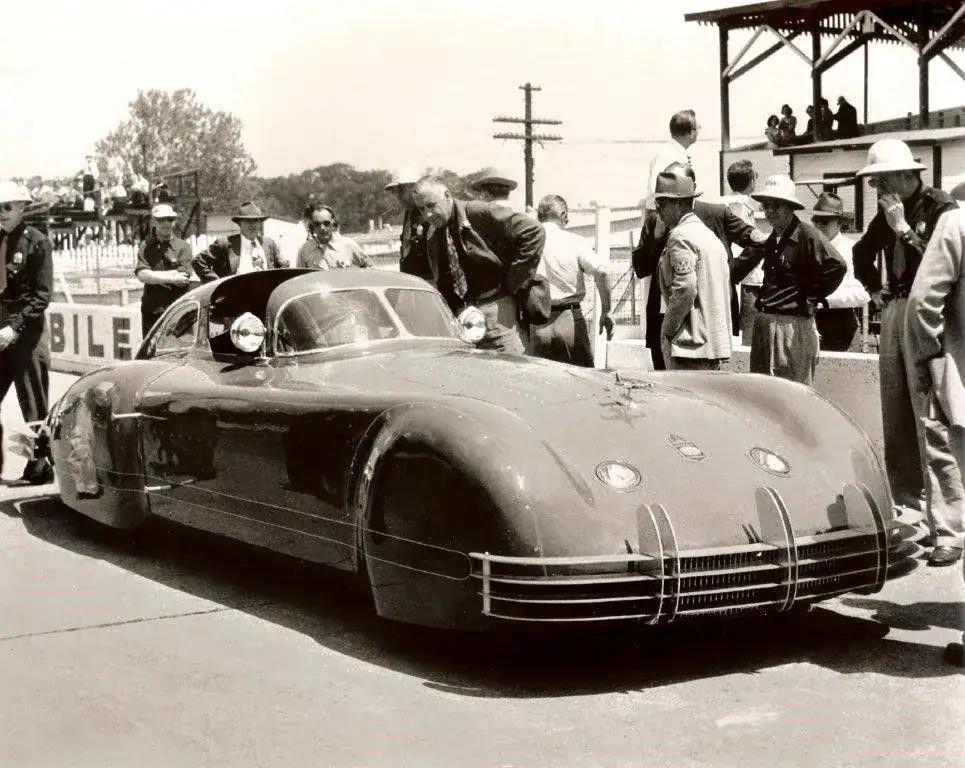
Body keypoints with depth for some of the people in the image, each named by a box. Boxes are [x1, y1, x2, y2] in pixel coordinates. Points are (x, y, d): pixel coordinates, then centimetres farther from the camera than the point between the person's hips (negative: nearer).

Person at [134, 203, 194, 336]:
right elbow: (142, 275, -7)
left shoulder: (183, 247, 2)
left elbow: (183, 277, -9)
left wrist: (153, 275, -7)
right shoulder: (146, 247, 7)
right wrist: (171, 278, -13)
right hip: (151, 311, 2)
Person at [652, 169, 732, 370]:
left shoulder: (680, 236, -10)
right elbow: (726, 289, 18)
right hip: (716, 342, 10)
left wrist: (668, 327, -11)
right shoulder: (710, 235, 19)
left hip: (690, 343, -9)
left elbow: (685, 288, -21)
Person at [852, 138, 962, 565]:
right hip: (893, 313, 8)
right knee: (894, 423, 10)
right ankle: (904, 510, 18)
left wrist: (903, 228, -15)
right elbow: (862, 252, 32)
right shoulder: (888, 212, 14)